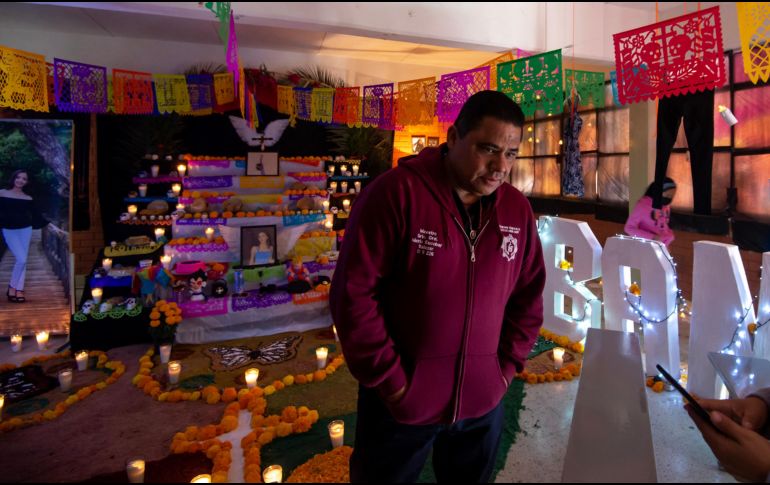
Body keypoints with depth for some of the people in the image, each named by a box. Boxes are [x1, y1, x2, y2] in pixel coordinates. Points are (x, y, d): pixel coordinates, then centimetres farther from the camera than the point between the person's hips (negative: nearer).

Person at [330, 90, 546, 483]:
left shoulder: (517, 209, 0)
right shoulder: (396, 193, -16)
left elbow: (529, 295, 10)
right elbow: (353, 292, -16)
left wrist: (507, 365, 4)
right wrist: (389, 378, -13)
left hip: (483, 402, 5)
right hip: (400, 400, -4)